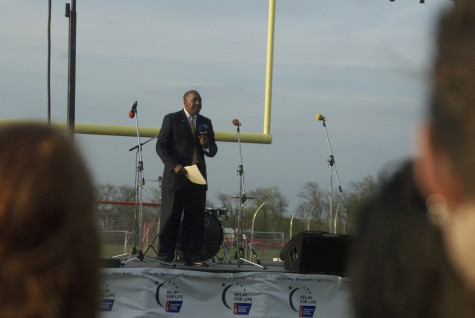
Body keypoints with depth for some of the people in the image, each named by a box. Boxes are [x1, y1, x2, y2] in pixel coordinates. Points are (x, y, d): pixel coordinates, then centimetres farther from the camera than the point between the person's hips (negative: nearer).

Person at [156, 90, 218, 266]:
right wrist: (174, 165, -16)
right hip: (176, 177, -4)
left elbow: (212, 151, 17)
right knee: (170, 218, -2)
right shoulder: (171, 119, 2)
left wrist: (207, 145, -7)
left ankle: (192, 256, 4)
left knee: (195, 220, 0)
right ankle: (165, 256, 3)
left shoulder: (206, 123, 16)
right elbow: (161, 146, -4)